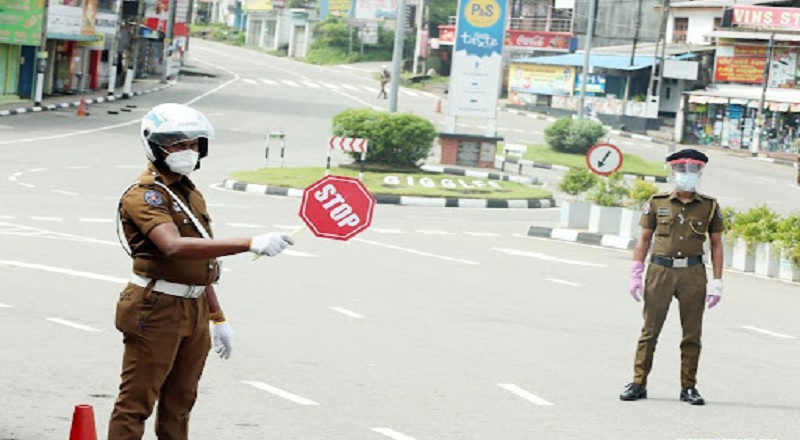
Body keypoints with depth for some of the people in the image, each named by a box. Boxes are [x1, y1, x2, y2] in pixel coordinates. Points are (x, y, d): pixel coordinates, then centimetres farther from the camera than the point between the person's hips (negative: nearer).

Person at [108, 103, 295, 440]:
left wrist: (217, 317, 20)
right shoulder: (144, 195, -14)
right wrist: (249, 244, -37)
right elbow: (174, 247, -31)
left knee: (179, 405, 14)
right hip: (156, 310, -9)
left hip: (195, 310, 9)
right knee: (136, 405, -4)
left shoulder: (192, 195, 16)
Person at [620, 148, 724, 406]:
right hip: (660, 270, -1)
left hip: (693, 273, 1)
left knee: (692, 334, 3)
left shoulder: (709, 206, 7)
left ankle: (688, 387, 11)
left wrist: (717, 282, 3)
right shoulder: (657, 203, 6)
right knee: (650, 331, 0)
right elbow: (644, 239, 9)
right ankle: (638, 384, 5)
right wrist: (635, 274, 2)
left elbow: (716, 244, 9)